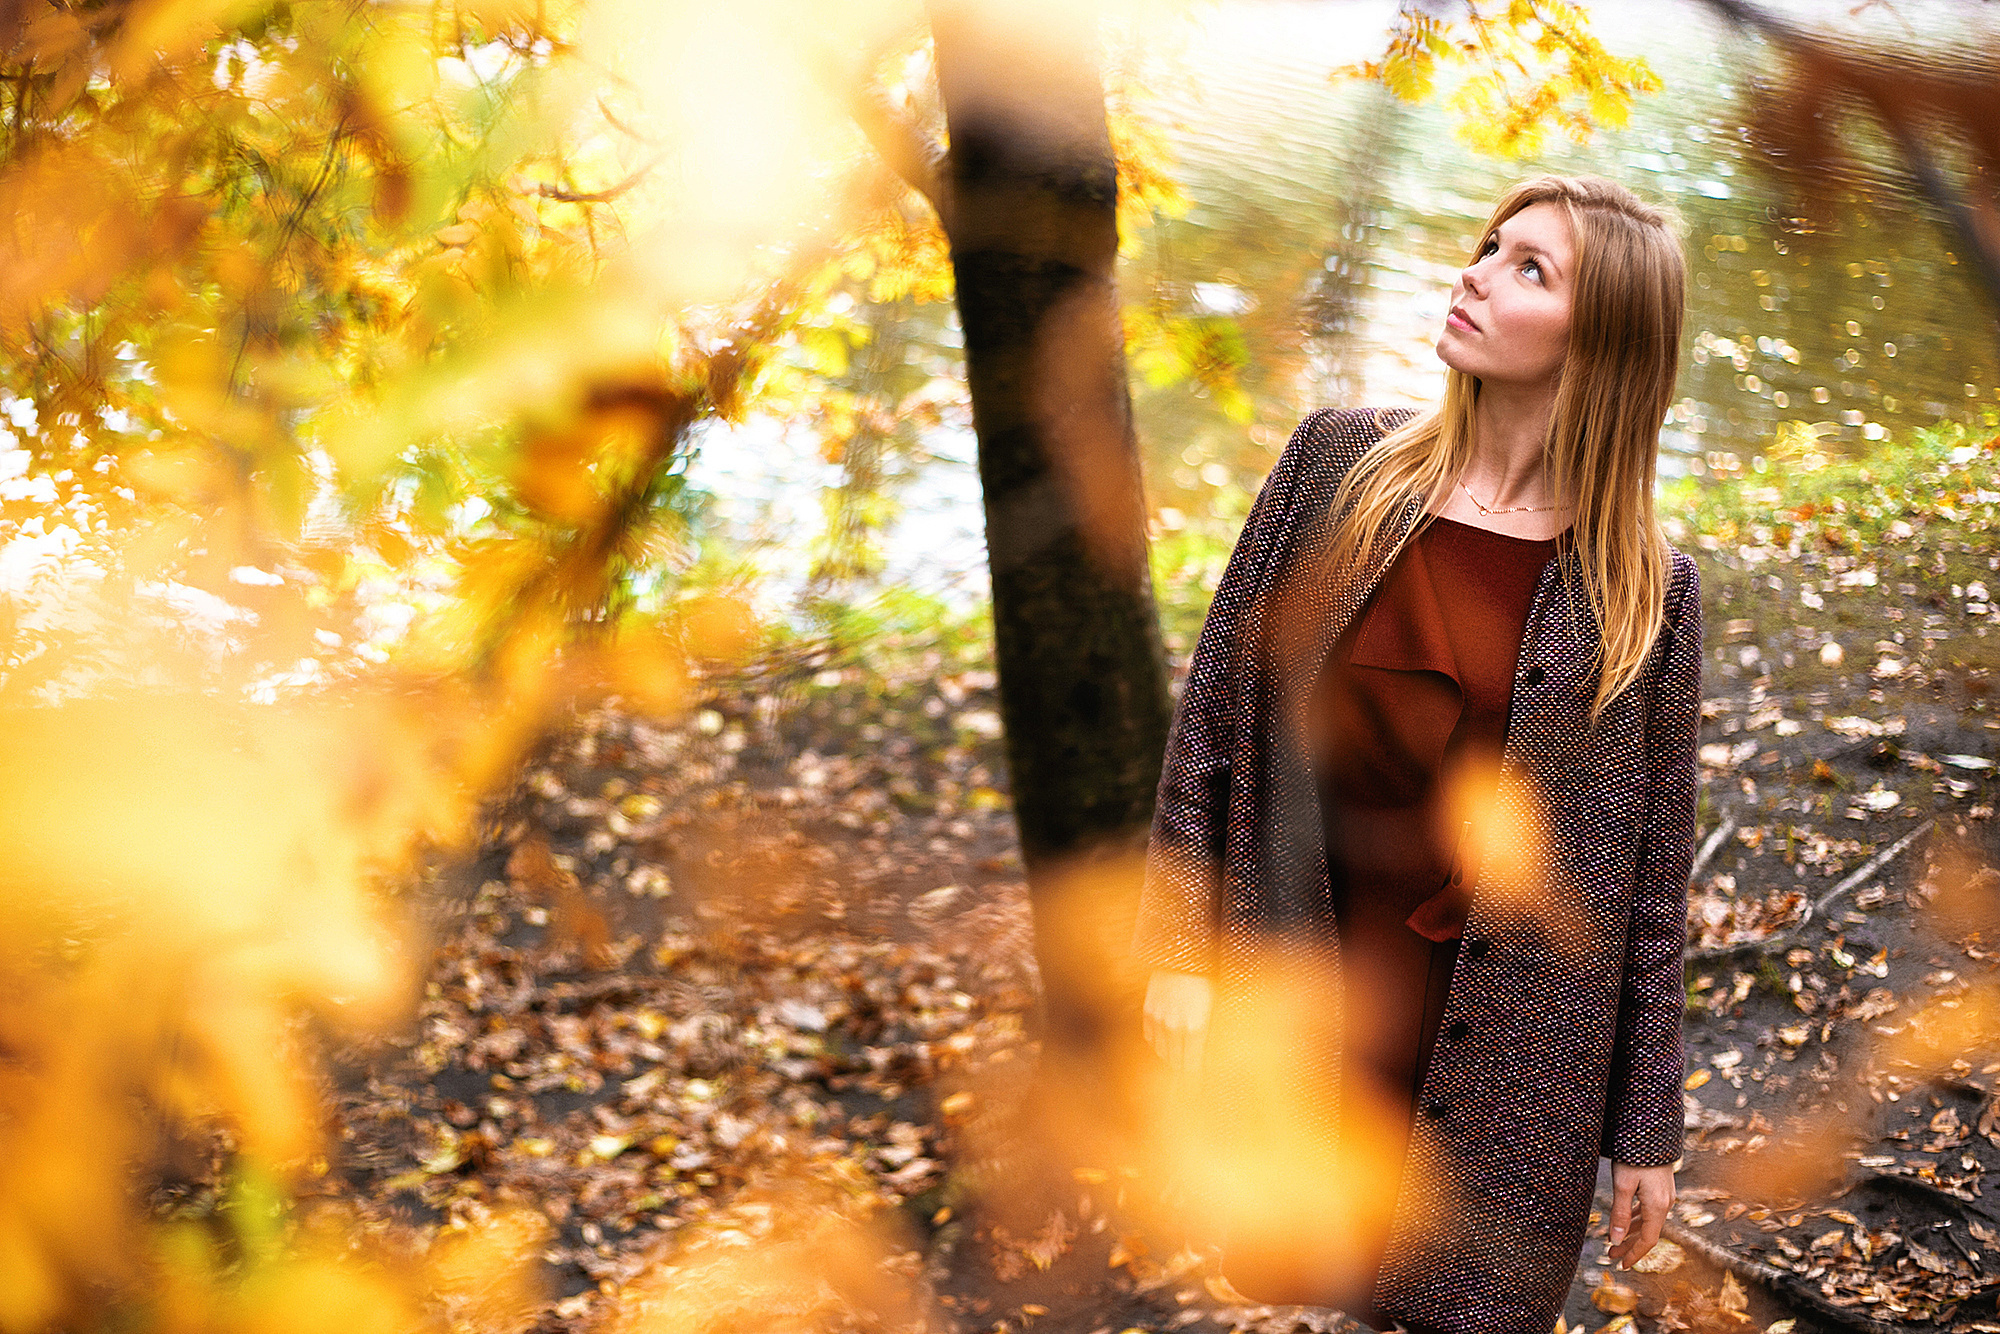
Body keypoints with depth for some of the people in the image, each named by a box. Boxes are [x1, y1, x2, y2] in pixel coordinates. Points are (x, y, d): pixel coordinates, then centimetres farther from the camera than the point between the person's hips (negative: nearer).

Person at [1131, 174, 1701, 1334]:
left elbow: (1652, 880, -2)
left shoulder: (1646, 587, -6)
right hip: (1300, 992, 2)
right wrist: (1179, 949, -2)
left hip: (1499, 1047, -2)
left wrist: (1648, 1132, 1)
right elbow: (1216, 708, 3)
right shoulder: (1340, 464, -1)